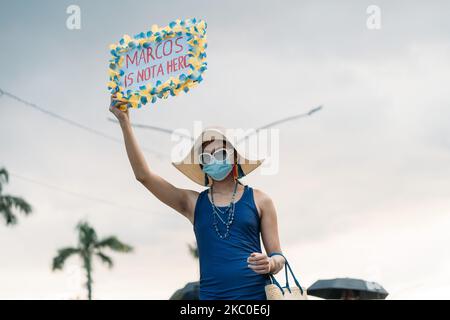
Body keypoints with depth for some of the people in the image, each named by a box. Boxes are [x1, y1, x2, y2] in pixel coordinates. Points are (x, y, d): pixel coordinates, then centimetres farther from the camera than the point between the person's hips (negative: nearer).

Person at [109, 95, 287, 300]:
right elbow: (143, 175, 6)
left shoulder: (258, 200, 8)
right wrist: (124, 122, 2)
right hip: (211, 295, 1)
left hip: (256, 294, -1)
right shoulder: (193, 203, 12)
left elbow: (279, 258, 9)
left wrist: (270, 264, -14)